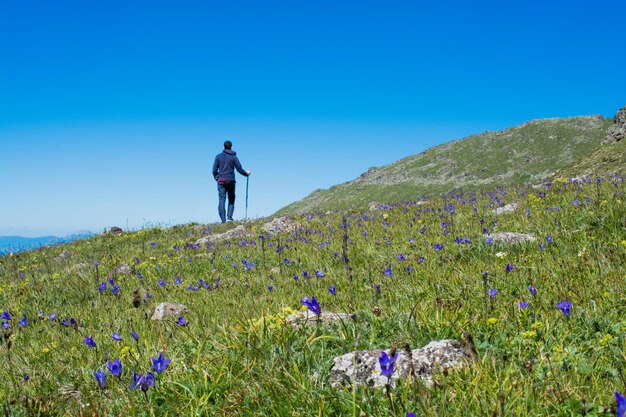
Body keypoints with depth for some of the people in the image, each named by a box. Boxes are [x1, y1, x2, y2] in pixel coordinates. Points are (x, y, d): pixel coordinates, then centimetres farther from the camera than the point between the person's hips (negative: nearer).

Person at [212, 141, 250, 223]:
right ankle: (229, 217, -3)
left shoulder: (218, 156, 5)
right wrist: (246, 173, 19)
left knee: (221, 200, -1)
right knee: (231, 199, 12)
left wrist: (216, 177, 22)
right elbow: (239, 169, 1)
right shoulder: (234, 157, 2)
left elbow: (214, 170, 3)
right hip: (231, 181, 0)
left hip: (221, 181, 0)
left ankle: (223, 220, -8)